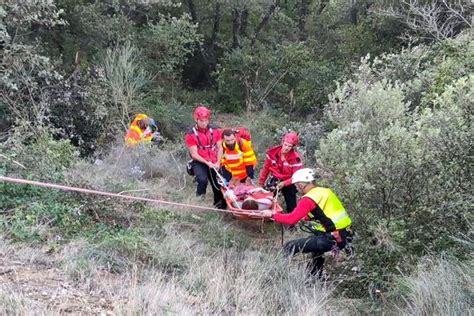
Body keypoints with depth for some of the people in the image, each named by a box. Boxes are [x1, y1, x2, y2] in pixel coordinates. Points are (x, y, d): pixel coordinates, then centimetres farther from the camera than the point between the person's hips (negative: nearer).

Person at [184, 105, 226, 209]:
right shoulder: (190, 134, -9)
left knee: (218, 186, 7)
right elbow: (194, 154, -11)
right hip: (199, 163, -4)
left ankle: (220, 207, 24)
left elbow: (219, 148, 5)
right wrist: (207, 163, -19)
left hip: (213, 164, 4)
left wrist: (217, 163, -8)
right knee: (203, 180, -31)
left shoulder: (215, 131, 4)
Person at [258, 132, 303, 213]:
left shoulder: (295, 158, -23)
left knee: (291, 206, 2)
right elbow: (266, 168, -1)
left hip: (288, 183, -3)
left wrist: (284, 183, -32)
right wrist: (261, 182, 5)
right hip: (274, 180, 3)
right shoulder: (272, 152, -14)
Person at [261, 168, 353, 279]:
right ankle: (315, 276, 46)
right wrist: (304, 216, 27)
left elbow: (291, 220, -18)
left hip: (333, 239, -9)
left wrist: (272, 215, -4)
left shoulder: (309, 199, -13)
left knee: (289, 248, -6)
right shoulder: (326, 191, 12)